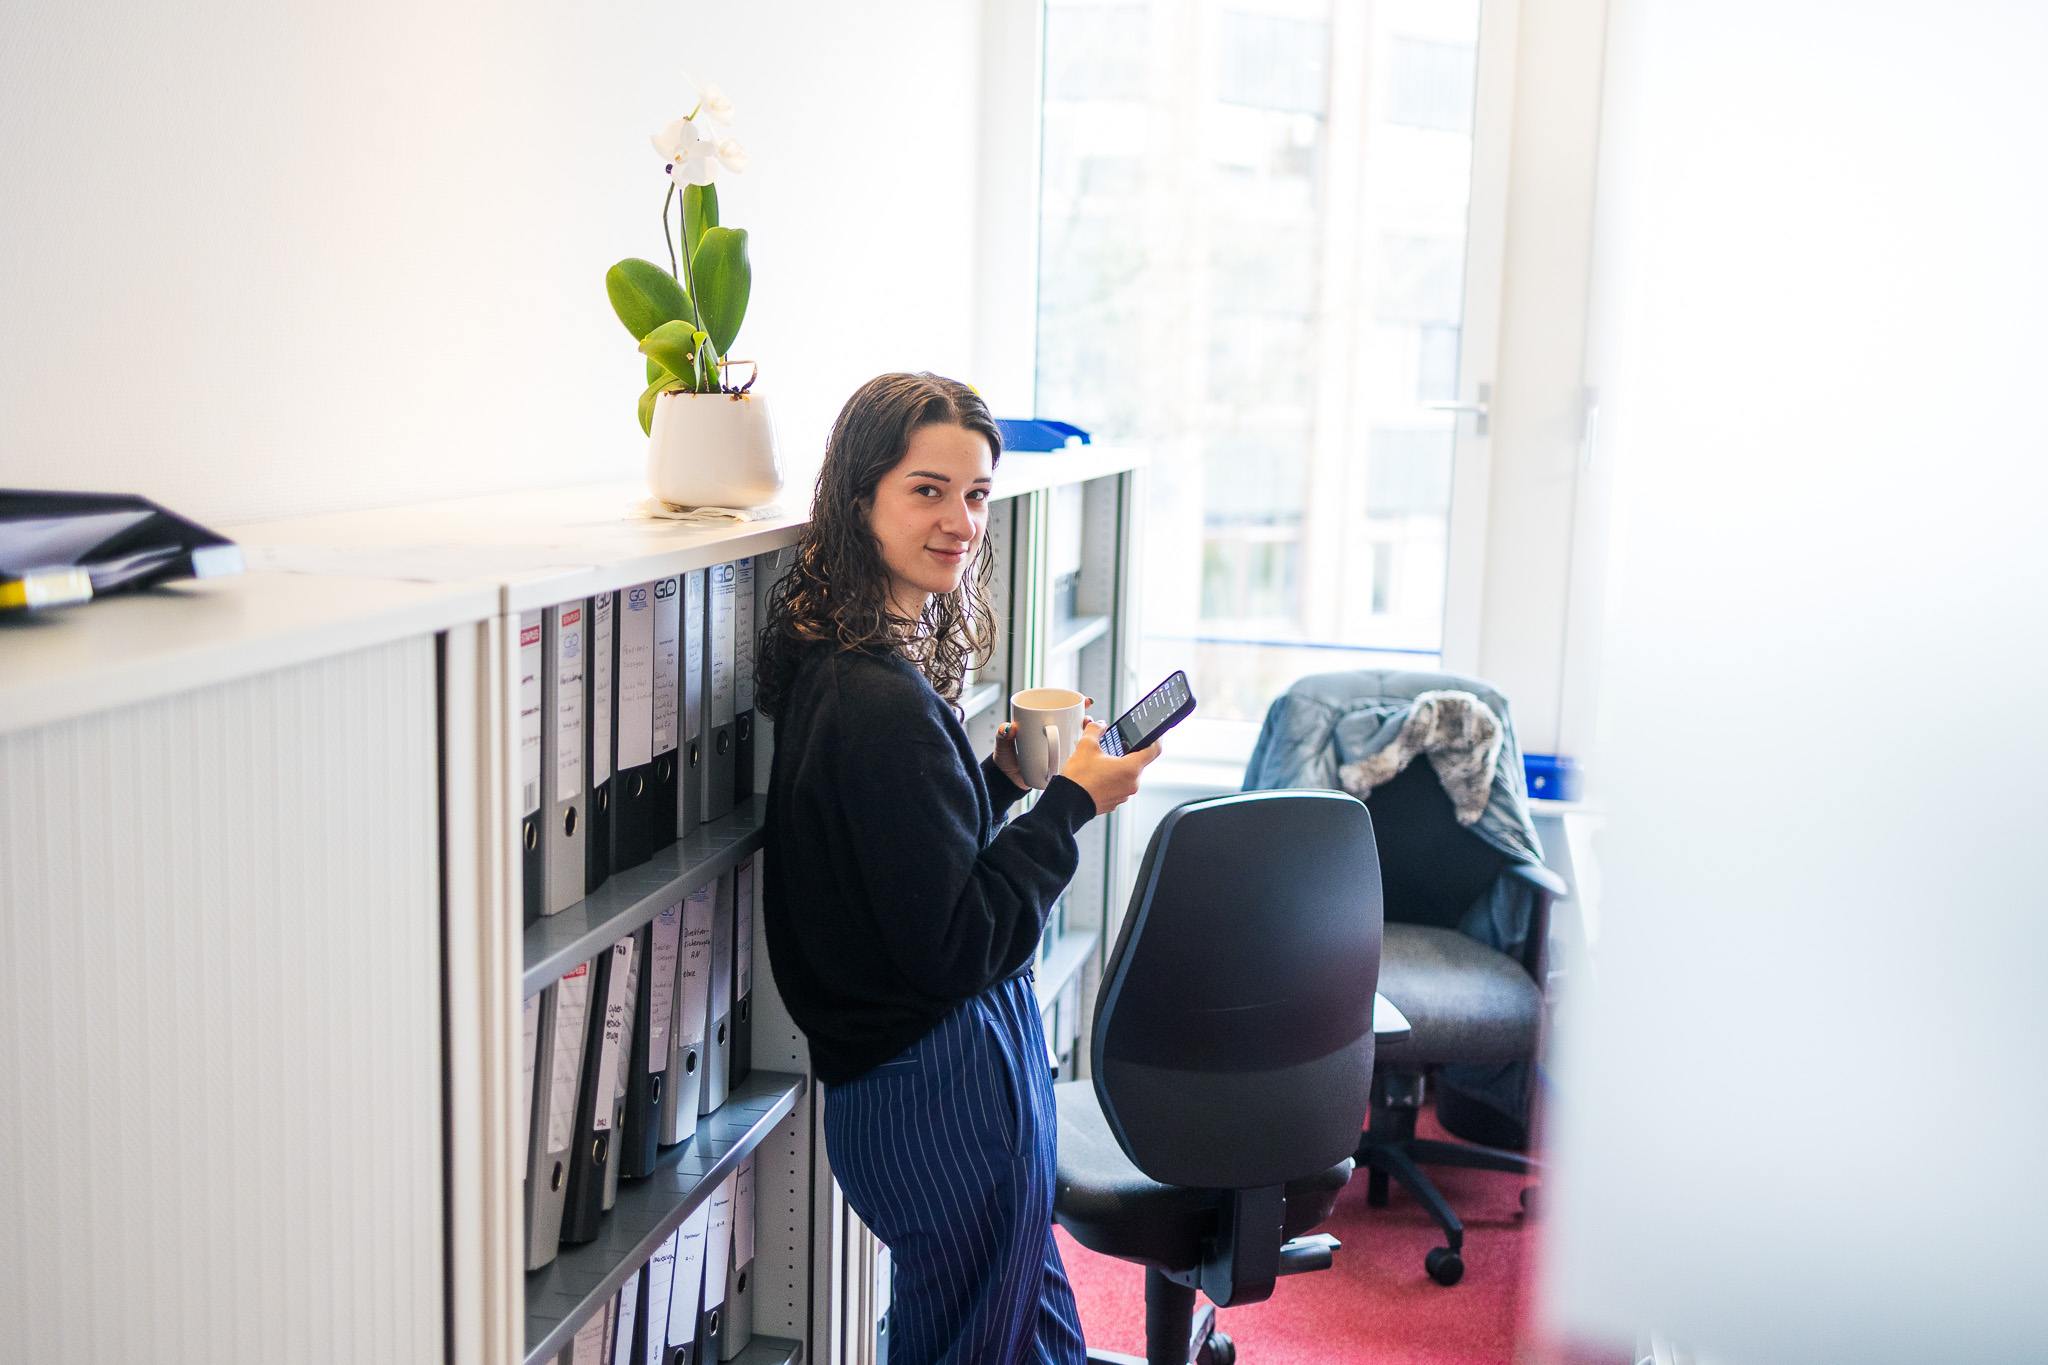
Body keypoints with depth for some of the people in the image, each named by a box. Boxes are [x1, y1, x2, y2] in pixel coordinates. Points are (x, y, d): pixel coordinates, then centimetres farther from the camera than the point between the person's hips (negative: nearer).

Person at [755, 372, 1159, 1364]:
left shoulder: (836, 666, 5)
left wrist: (999, 777, 5)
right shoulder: (883, 703, -26)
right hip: (950, 1085, -10)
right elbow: (956, 941, -24)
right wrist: (1073, 802, -17)